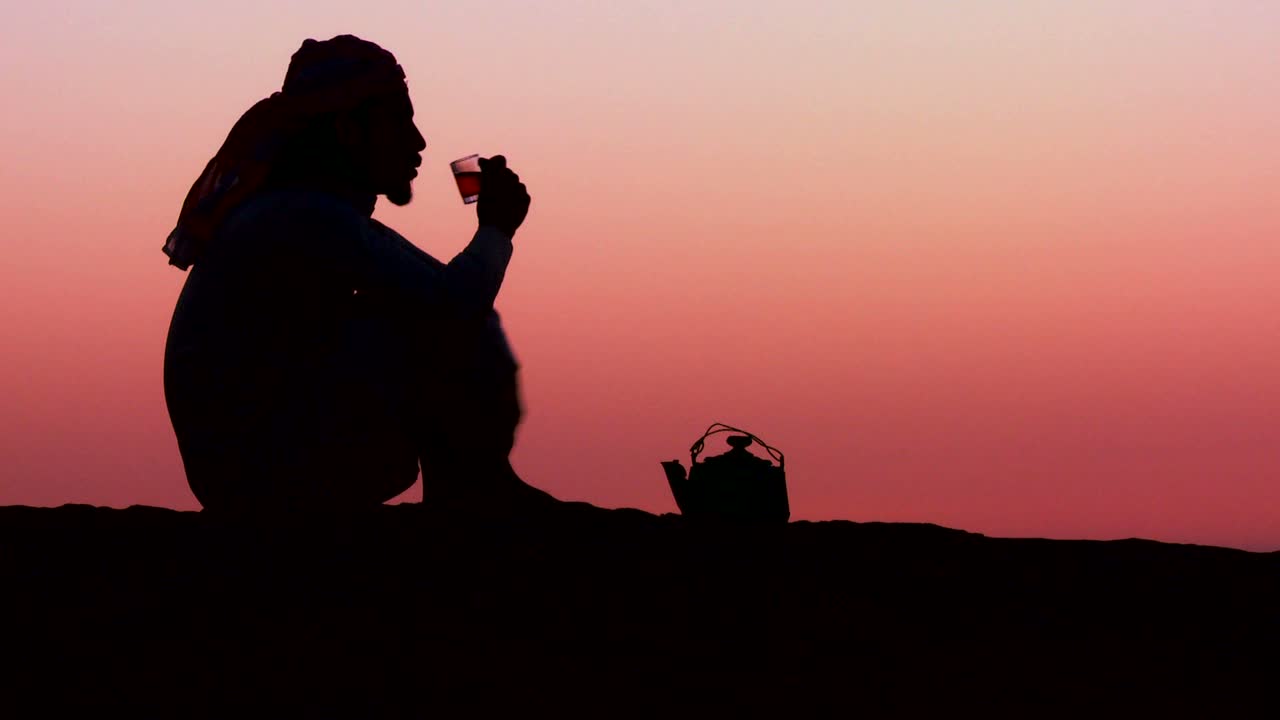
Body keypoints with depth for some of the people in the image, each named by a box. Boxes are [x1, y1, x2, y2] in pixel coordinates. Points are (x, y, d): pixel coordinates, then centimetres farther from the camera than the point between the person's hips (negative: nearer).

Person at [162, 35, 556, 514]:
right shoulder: (312, 218, -17)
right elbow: (455, 305, -23)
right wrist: (497, 229, -4)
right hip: (268, 473, -10)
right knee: (446, 323, -15)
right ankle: (482, 491, 0)